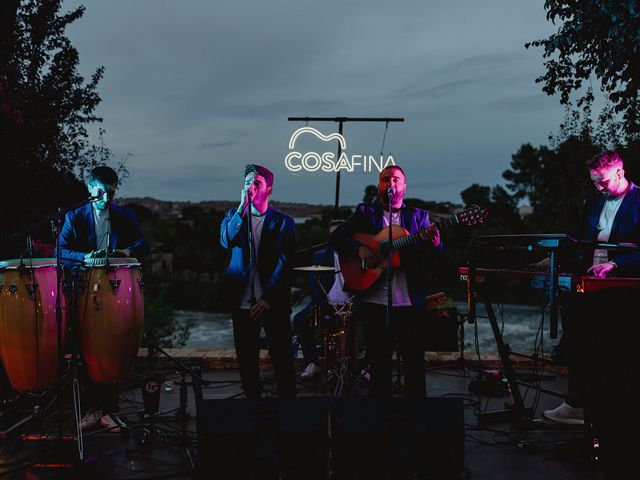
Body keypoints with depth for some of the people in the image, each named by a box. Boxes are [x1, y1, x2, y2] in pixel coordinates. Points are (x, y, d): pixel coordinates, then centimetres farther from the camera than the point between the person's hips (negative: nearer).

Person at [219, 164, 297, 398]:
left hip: (273, 303, -2)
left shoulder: (283, 222, 3)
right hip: (242, 302, 3)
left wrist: (268, 298, -13)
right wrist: (243, 206, -13)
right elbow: (226, 241, -9)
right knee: (247, 361, 7)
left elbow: (284, 263, -4)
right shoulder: (234, 216, 11)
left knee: (282, 359, -2)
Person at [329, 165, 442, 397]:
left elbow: (430, 257, 3)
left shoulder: (418, 217, 13)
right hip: (374, 301, 0)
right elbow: (335, 237, 1)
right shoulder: (365, 213, 11)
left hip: (409, 302, 1)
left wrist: (434, 243, -20)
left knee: (415, 363, 3)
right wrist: (359, 249, -17)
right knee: (379, 365, 7)